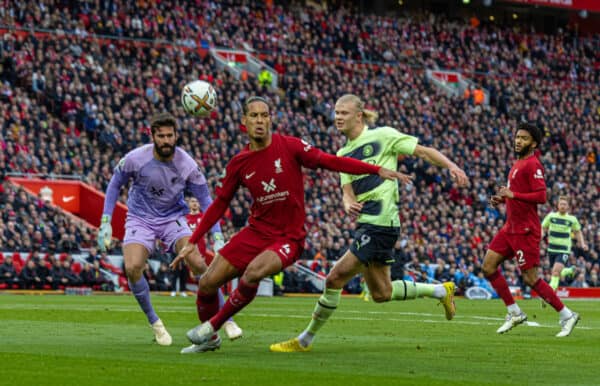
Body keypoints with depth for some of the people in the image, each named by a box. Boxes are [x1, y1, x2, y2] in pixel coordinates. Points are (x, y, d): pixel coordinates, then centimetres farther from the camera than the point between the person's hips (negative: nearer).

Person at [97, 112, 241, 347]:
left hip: (173, 219, 0)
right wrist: (105, 222, -4)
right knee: (132, 268, -26)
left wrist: (218, 238, -15)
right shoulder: (135, 159, -18)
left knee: (198, 263, -23)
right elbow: (115, 184, 1)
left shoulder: (187, 165, -16)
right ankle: (154, 323, -3)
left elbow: (206, 201, -8)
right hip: (140, 219, 0)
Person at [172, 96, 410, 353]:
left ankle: (213, 325, -10)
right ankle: (210, 340, 24)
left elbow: (330, 161, -8)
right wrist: (192, 242, 8)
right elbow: (220, 204, 11)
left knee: (252, 273, -31)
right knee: (207, 283, -3)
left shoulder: (289, 147, -8)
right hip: (256, 232, 4)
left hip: (288, 237, -4)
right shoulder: (239, 164, 2)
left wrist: (378, 170, -15)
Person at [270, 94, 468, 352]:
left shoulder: (382, 136, -3)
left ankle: (304, 340, 1)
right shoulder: (343, 154, 17)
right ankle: (441, 291, 31)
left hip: (380, 223, -9)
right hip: (365, 224, 9)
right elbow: (347, 192, 9)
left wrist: (452, 167, -17)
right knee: (380, 293, 15)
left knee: (335, 279, -10)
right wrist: (349, 205, -15)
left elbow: (424, 151, -3)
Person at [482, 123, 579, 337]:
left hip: (525, 230, -9)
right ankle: (514, 313, 11)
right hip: (511, 227, 9)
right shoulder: (518, 164, 15)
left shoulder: (532, 164, -13)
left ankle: (567, 315, 5)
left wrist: (513, 194, -24)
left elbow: (541, 196, -23)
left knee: (530, 278, -7)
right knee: (489, 267, 3)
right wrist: (503, 199, 11)